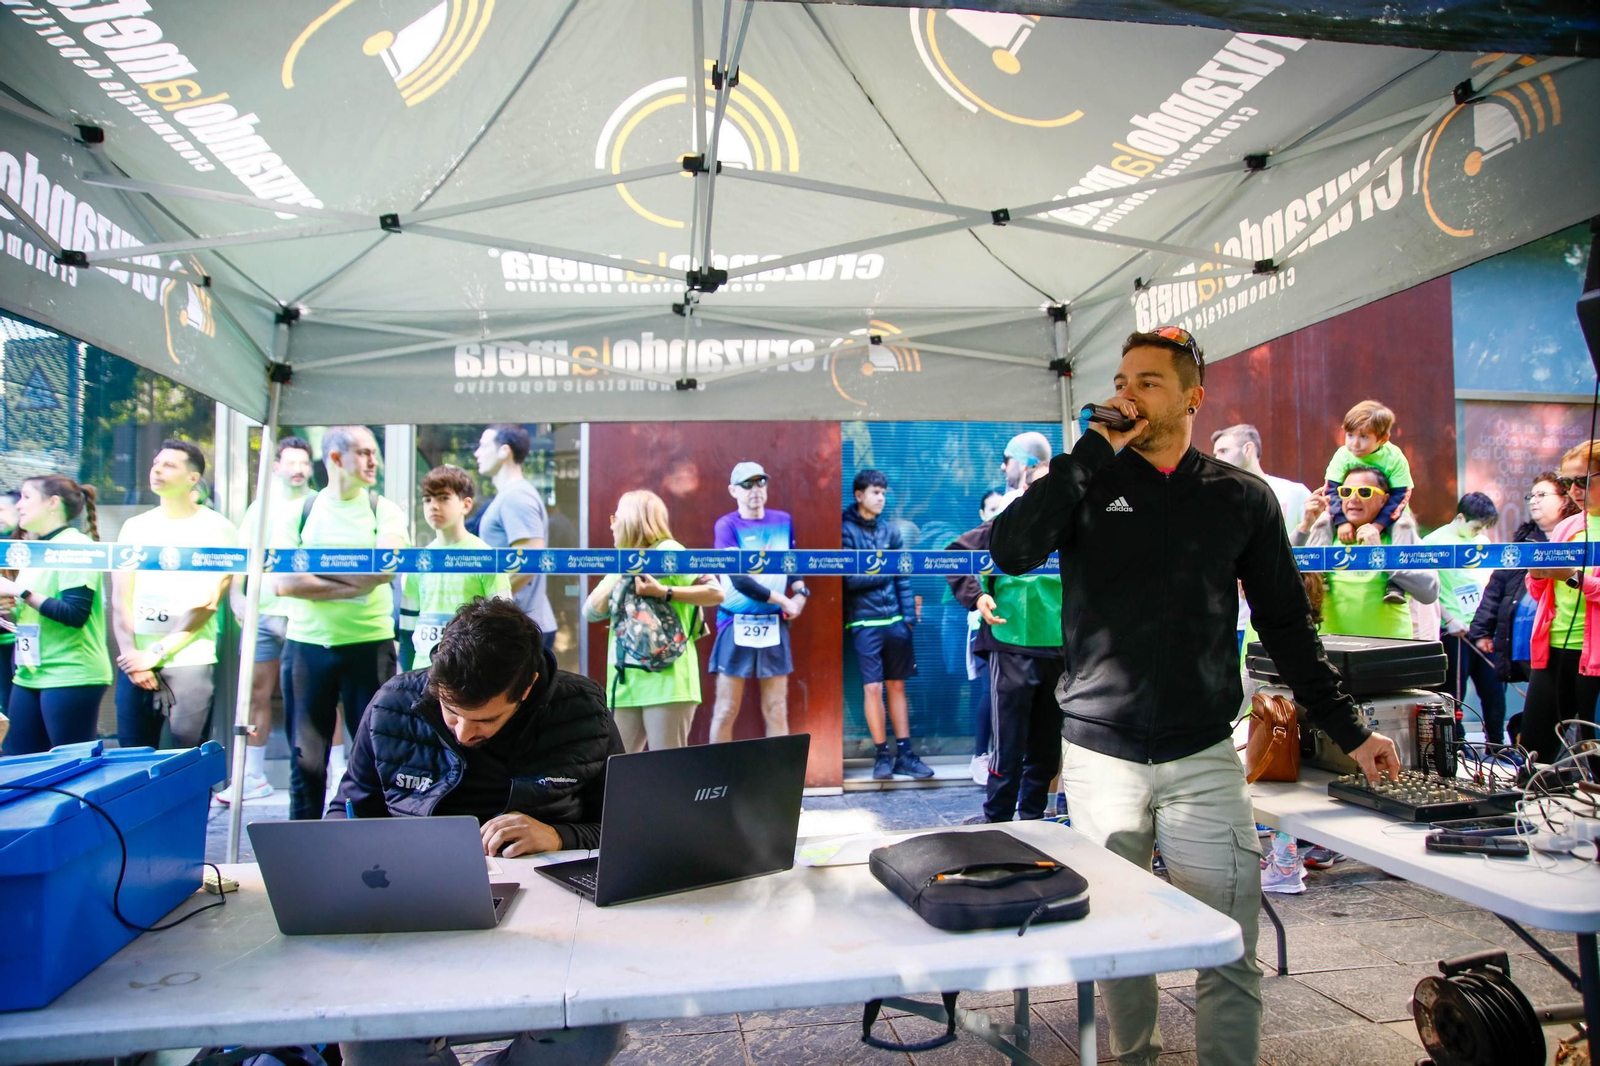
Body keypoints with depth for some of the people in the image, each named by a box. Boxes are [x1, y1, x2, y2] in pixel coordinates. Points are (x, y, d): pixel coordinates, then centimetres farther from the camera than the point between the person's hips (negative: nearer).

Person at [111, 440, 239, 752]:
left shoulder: (218, 530, 0)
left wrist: (155, 653, -10)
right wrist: (131, 654, -5)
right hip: (135, 664, 4)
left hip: (189, 663, -4)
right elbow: (120, 599, 8)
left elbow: (206, 604, -7)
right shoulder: (135, 527, 12)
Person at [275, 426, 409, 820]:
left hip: (370, 644, -1)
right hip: (306, 645, 1)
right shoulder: (300, 512, 5)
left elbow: (384, 569, -14)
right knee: (306, 758, 8)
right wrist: (353, 584, -12)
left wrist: (315, 569, -8)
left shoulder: (384, 512, 3)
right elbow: (283, 582, -6)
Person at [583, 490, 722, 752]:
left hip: (666, 677, -7)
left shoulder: (668, 552, -2)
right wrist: (619, 574, -1)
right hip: (626, 679, 7)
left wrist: (664, 592, -18)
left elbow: (716, 592, -11)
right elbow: (591, 612, 9)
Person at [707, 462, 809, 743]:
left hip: (774, 625, 4)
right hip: (737, 625, -3)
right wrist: (783, 601, -10)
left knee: (776, 709, 6)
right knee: (726, 710, 0)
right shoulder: (727, 525, -6)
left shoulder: (784, 520, 8)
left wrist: (800, 592, 4)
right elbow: (739, 580, -15)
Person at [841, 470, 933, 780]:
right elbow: (851, 579, -12)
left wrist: (909, 616, 1)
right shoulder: (845, 529, -5)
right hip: (864, 622, -4)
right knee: (873, 688, -2)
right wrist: (885, 572, 0)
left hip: (895, 620, 4)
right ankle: (882, 754, 11)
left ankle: (904, 754, 15)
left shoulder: (889, 529, 10)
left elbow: (903, 577, 8)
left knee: (897, 686, 9)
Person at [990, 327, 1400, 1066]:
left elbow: (1286, 624, 12)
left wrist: (1347, 731, 10)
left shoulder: (1242, 498, 6)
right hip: (1100, 753, 0)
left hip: (1204, 757, 0)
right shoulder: (1087, 485, 3)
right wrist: (1095, 449, -14)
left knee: (1228, 953, -2)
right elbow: (1010, 551, -16)